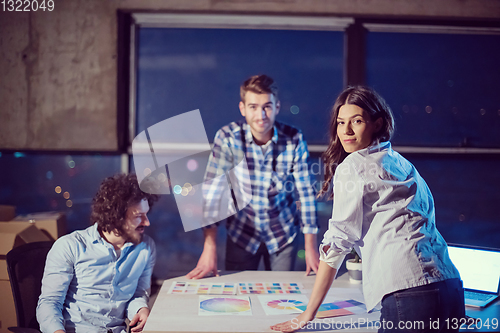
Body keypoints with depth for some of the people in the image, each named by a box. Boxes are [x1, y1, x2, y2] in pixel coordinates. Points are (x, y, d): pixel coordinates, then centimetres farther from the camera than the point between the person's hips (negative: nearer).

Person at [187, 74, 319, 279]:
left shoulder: (294, 139, -14)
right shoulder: (227, 138, -18)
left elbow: (305, 191, -9)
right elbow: (213, 191, -19)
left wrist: (311, 246, -9)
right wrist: (210, 249, -24)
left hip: (283, 233, 1)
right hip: (242, 233, -1)